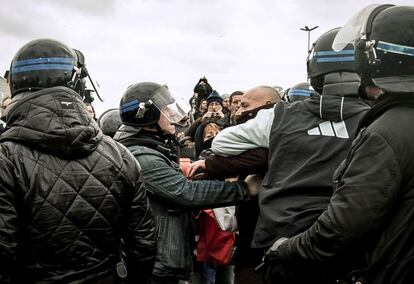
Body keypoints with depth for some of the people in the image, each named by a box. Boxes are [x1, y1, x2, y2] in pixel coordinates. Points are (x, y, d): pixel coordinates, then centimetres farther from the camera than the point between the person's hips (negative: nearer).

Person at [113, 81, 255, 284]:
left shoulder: (153, 150, 13)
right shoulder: (141, 157, -20)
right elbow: (187, 192, -27)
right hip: (157, 266, -10)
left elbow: (177, 188, 19)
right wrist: (244, 189, -24)